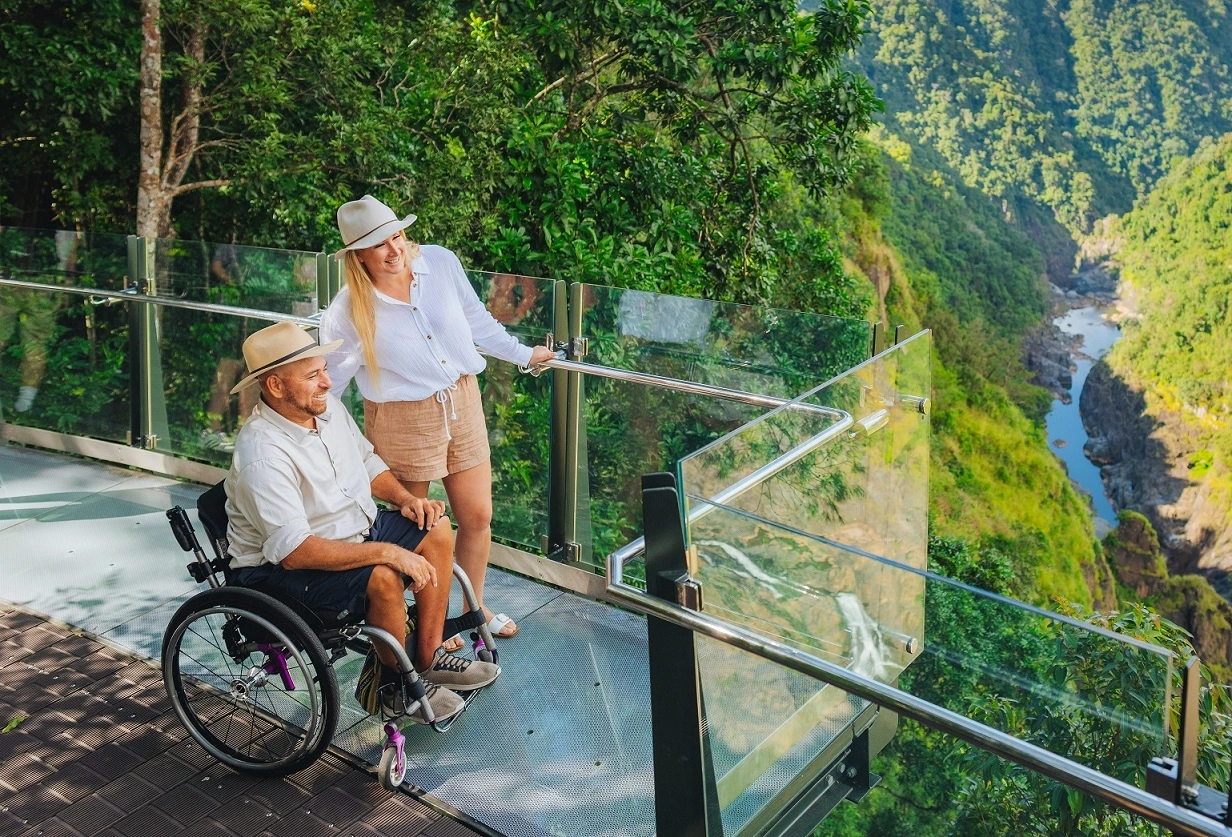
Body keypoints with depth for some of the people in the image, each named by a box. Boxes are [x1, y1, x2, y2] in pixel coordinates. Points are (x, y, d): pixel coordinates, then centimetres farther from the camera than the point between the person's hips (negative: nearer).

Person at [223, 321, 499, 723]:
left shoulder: (327, 407, -2)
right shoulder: (262, 453, -29)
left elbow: (368, 463, 15)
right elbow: (294, 551, -35)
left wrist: (405, 498, -5)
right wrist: (387, 552, -35)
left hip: (355, 529, 9)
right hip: (283, 569, -9)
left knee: (436, 529, -2)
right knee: (383, 577, -31)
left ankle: (428, 658, 6)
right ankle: (398, 686, -5)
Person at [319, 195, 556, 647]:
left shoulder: (441, 262, -8)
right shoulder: (348, 312, -16)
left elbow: (477, 319, 9)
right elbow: (325, 385, -7)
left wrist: (522, 354, 18)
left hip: (462, 404, 4)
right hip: (402, 420, -4)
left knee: (477, 516, 13)